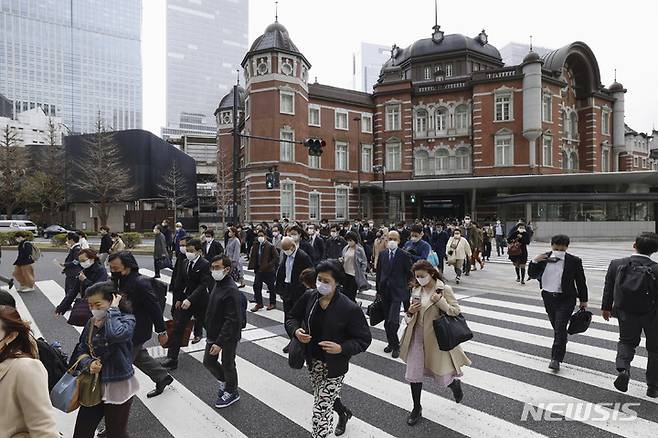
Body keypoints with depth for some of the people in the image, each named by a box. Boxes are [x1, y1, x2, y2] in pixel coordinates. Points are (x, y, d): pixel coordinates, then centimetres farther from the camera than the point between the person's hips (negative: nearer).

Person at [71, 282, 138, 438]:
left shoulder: (126, 319, -16)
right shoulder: (91, 323, 2)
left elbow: (116, 334, -38)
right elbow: (81, 350, 7)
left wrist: (113, 310, -24)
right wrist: (89, 364, -14)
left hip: (119, 386, -5)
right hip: (94, 385, 6)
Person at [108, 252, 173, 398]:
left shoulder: (140, 283, -25)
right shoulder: (121, 281, 0)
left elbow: (154, 308, -21)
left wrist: (161, 331, -17)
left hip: (136, 332, -9)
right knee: (140, 357, 22)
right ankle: (162, 377, 39)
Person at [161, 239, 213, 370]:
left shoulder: (205, 265, -18)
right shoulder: (187, 263, 4)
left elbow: (204, 285, -26)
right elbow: (183, 282, 12)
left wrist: (190, 299, -34)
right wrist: (179, 299, 10)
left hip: (200, 302, -6)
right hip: (185, 301, 6)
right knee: (177, 327, -1)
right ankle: (172, 359, 4)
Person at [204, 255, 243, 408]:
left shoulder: (231, 290, -26)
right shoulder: (217, 285, 3)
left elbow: (231, 321, -27)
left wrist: (220, 342, -28)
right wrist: (210, 335, 17)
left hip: (228, 336, -8)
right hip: (214, 334, 8)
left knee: (227, 365, 10)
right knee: (208, 361, 18)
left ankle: (231, 392, 34)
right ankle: (224, 381, 43)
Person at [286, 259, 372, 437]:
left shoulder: (350, 308, -22)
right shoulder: (308, 297, -9)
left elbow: (364, 339, -14)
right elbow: (291, 318, 6)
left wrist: (342, 348, -30)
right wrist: (296, 331, -17)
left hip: (333, 366, -6)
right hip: (313, 361, 6)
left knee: (321, 408, -2)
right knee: (326, 397, 28)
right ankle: (344, 413, 60)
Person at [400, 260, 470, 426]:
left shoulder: (444, 289, -13)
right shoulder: (416, 290, 2)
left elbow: (456, 311, -11)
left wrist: (440, 301, -26)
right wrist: (410, 311, -10)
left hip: (436, 338, -4)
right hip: (418, 336, 5)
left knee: (442, 375, 8)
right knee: (413, 374, 8)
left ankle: (455, 384, 44)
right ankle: (417, 408, 29)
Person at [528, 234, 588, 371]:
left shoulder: (574, 261, -8)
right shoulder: (544, 258, -2)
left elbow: (581, 281, 1)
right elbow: (532, 275, 1)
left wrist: (583, 300, 7)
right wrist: (535, 262, -16)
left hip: (566, 299, -4)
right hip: (548, 297, 4)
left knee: (560, 328, -11)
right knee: (556, 326, 20)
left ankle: (556, 359, -6)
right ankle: (561, 344, 49)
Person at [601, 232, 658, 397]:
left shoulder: (616, 264, -10)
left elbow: (608, 289, 0)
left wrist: (606, 308, 14)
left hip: (626, 313, 2)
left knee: (626, 341, 22)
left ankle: (623, 369, -5)